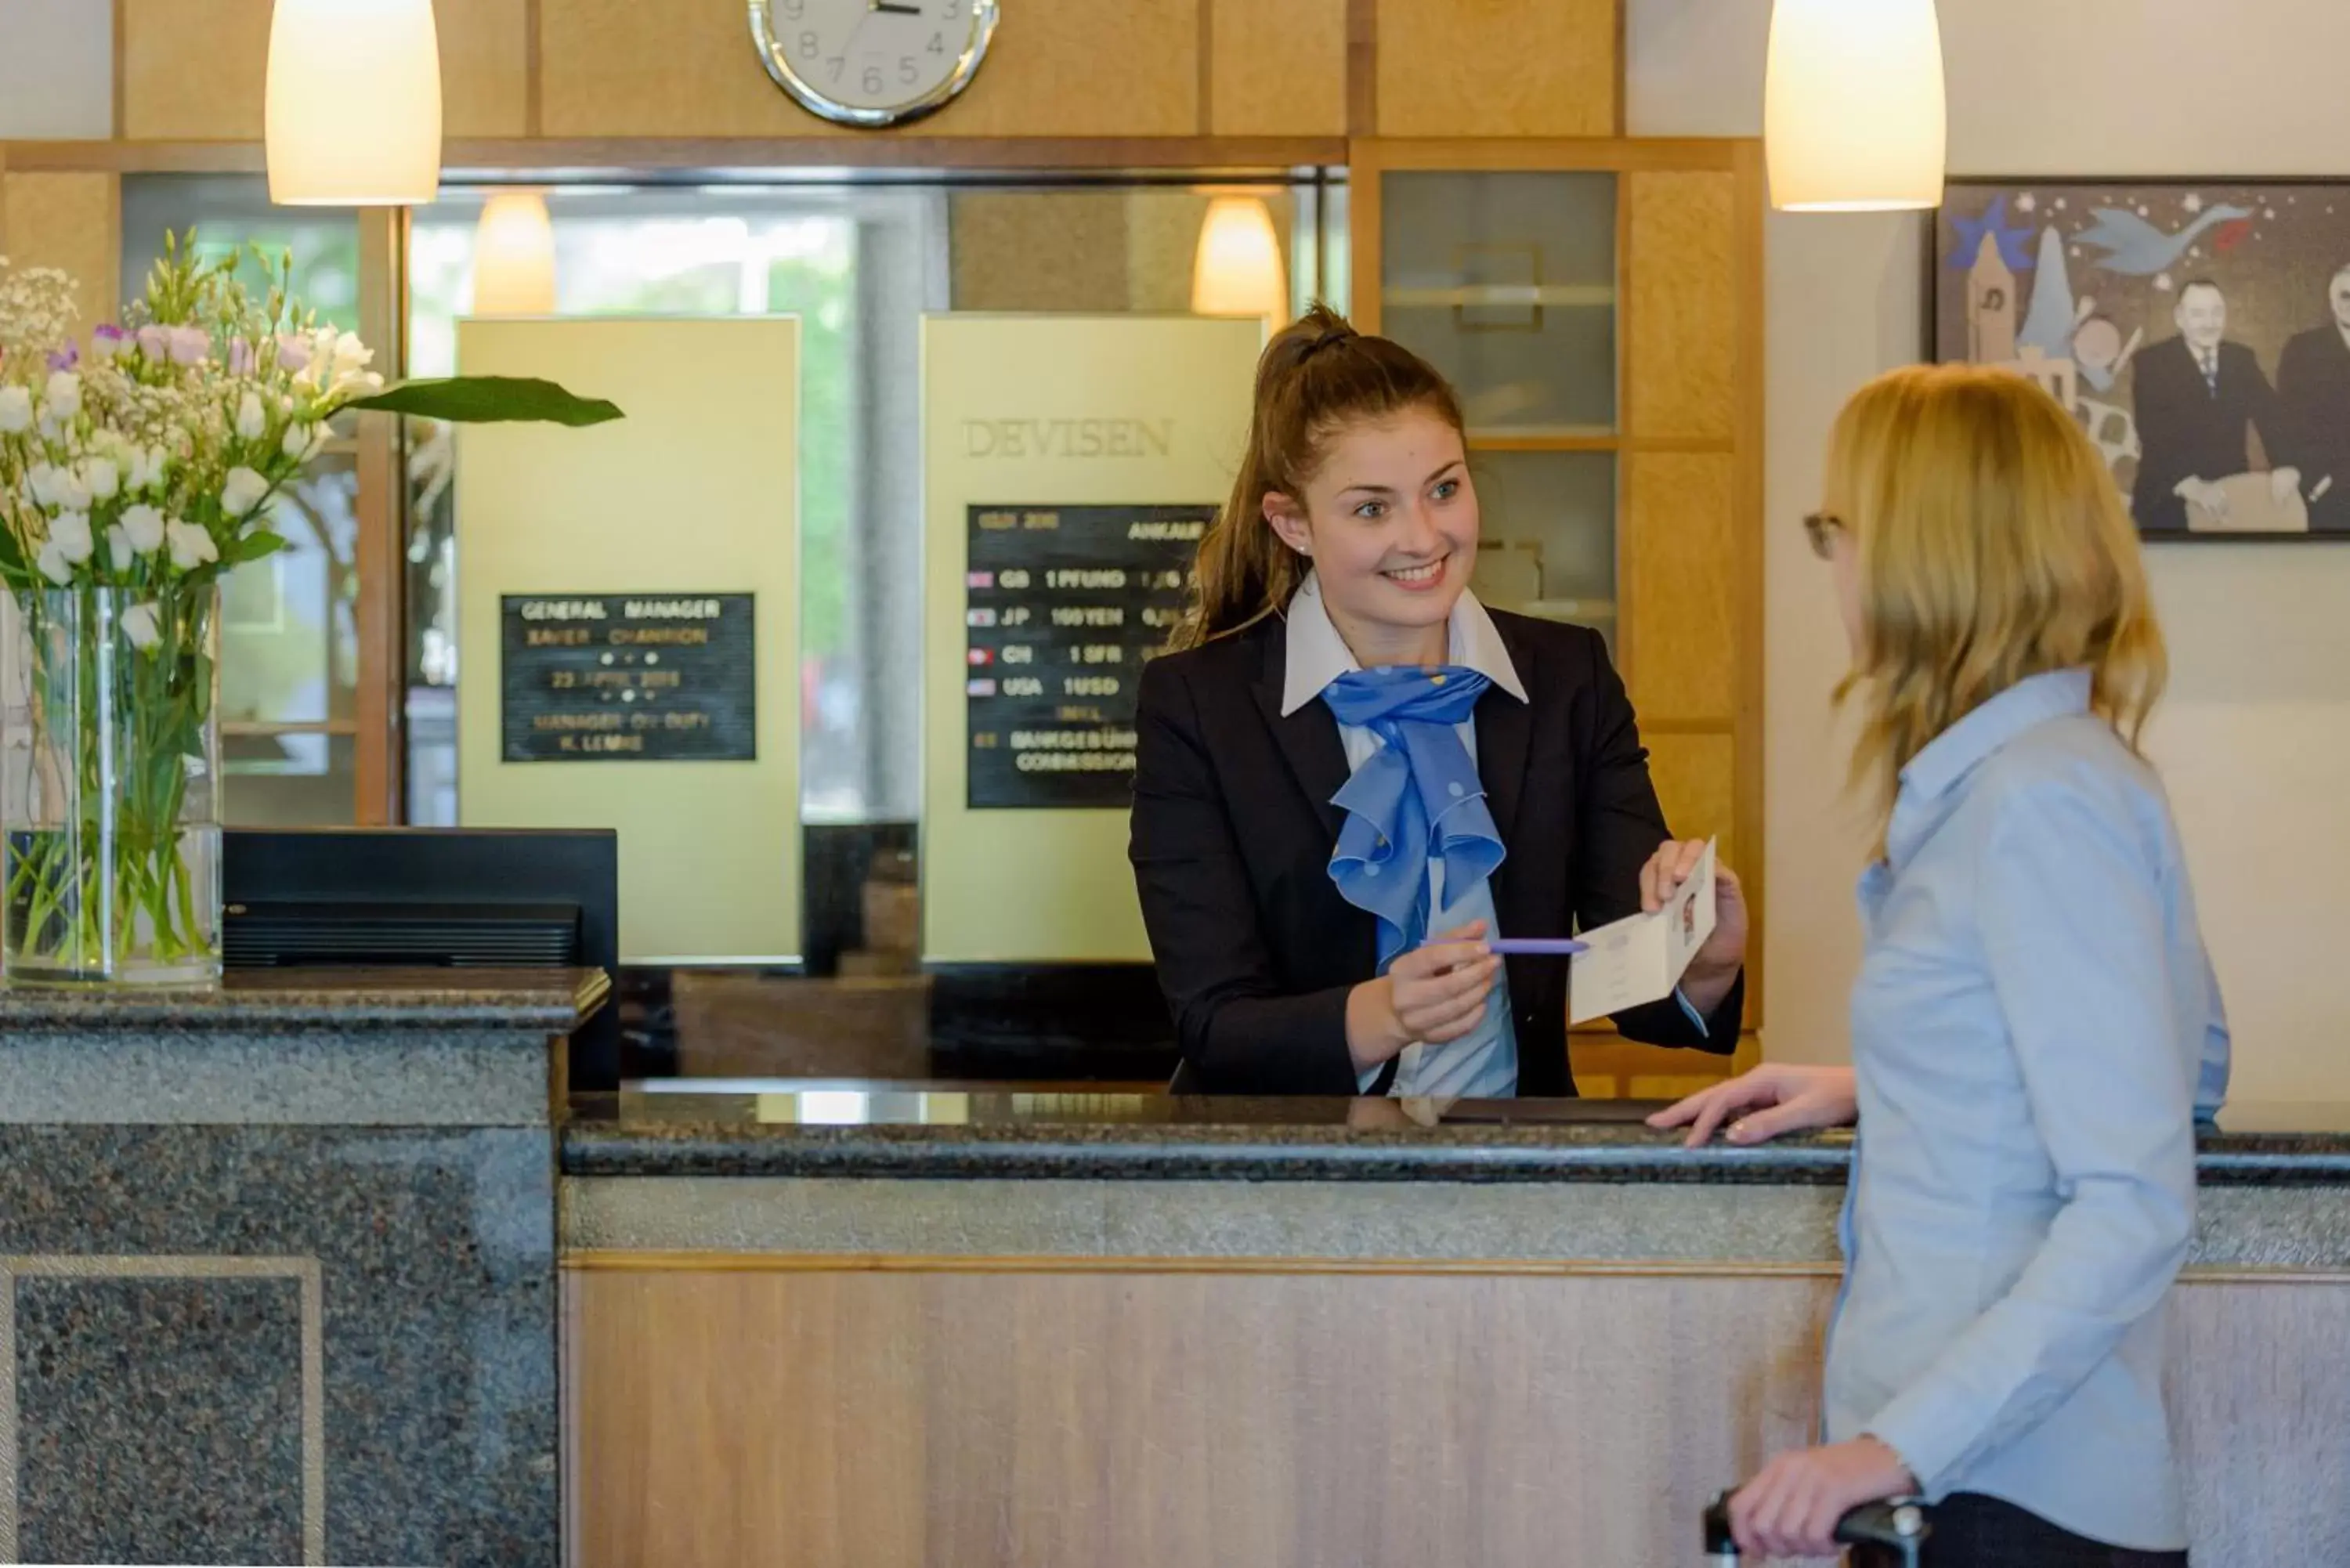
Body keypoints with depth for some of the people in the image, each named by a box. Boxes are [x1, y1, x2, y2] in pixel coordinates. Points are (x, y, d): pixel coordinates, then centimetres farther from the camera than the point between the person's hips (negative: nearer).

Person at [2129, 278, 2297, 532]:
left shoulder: (2242, 359, 8)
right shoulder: (2152, 363, -7)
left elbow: (2270, 415, -2)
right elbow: (2155, 435, -19)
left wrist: (2285, 466, -22)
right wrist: (2188, 483, -34)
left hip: (2232, 496, 4)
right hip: (2169, 501, -4)